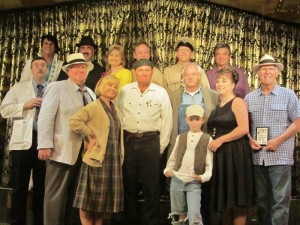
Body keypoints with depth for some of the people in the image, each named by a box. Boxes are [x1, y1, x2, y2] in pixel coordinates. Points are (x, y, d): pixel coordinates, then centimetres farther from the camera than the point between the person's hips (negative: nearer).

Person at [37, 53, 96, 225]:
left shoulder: (90, 93, 17)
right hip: (62, 151, -6)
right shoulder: (57, 87, -2)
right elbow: (46, 117, -10)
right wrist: (45, 145, -18)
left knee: (73, 195, 10)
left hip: (84, 152, 6)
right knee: (56, 195, -1)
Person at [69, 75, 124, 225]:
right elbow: (73, 121, -24)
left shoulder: (114, 109, 15)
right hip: (97, 158, -7)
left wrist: (120, 156, 12)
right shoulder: (93, 107, -9)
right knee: (90, 198, 1)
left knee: (104, 197, 13)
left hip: (113, 159, 8)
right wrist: (91, 136, -16)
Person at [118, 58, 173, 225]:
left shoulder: (161, 92, -1)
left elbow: (167, 121, 1)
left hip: (151, 142, -2)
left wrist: (161, 146, -1)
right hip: (128, 140, 2)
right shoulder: (125, 91, 4)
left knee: (151, 186, 3)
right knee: (128, 184, 11)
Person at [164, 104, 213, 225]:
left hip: (194, 182, -3)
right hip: (177, 180, 3)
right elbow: (173, 158, 11)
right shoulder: (180, 137, 8)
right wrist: (168, 170, -5)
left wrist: (204, 176, -18)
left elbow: (209, 163, -3)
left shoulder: (207, 139, -1)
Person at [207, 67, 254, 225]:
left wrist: (220, 140, -17)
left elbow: (243, 128, -18)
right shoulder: (217, 106, 17)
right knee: (223, 197, 11)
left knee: (236, 197, -2)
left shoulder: (237, 102, -6)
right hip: (219, 154, 8)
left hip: (235, 154, -8)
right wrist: (212, 143, 7)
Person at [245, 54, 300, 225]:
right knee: (262, 198, 13)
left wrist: (278, 141, -12)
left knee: (280, 199, -4)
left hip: (280, 156, -3)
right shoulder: (249, 98, 10)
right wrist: (250, 140, -5)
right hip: (257, 156, 4)